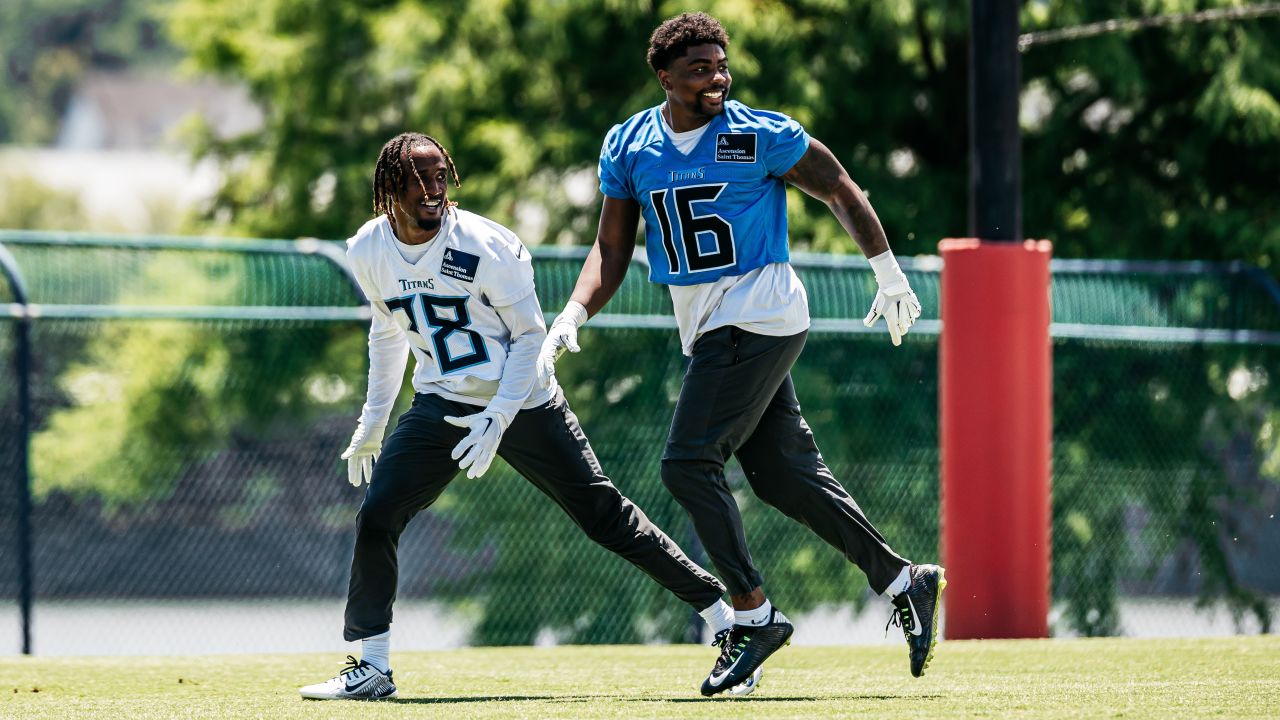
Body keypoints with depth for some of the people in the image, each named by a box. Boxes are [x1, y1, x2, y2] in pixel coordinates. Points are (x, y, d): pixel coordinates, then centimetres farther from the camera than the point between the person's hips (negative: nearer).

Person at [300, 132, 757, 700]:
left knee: (605, 517, -5)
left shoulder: (486, 247, -21)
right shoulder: (368, 252, -5)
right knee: (376, 520, -11)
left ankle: (725, 620, 1)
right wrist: (371, 425, 18)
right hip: (440, 407, 4)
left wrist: (495, 419, -21)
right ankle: (370, 670, 0)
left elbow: (529, 336, -12)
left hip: (521, 403, -4)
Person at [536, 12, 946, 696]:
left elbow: (840, 191, 0)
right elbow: (612, 248, 11)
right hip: (705, 328, 6)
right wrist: (572, 317, -5)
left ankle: (754, 614, -7)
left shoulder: (758, 136, -11)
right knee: (782, 473, 6)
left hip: (758, 318, -6)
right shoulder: (628, 147, 5)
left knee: (688, 462, -14)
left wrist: (890, 276, 3)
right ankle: (902, 581, 16)